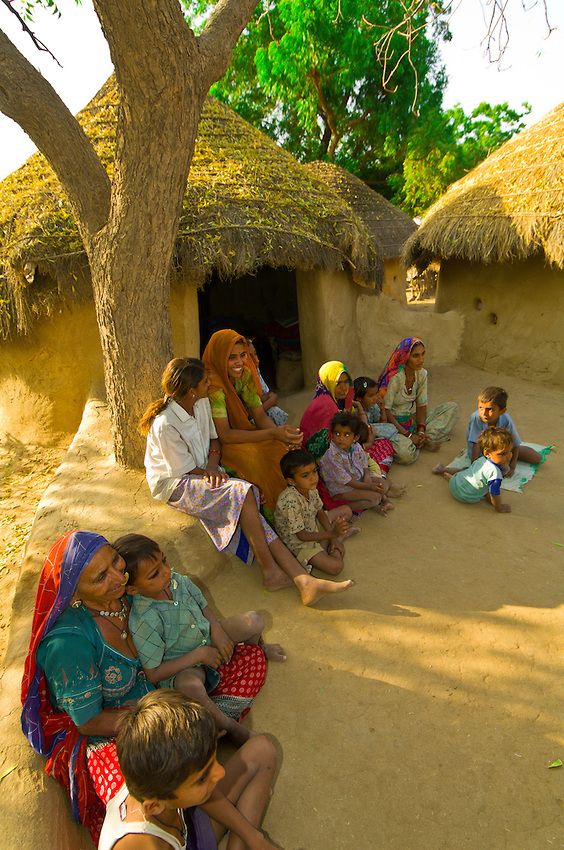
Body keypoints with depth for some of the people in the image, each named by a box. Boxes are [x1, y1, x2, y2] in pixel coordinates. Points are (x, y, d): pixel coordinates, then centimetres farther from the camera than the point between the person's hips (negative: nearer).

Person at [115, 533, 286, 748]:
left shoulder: (177, 580, -13)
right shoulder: (143, 621, -31)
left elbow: (204, 608, 6)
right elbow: (153, 675, -25)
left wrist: (216, 630, -14)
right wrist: (198, 655, -26)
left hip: (208, 640, 7)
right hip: (182, 668, -6)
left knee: (254, 621, -8)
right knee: (189, 685, -42)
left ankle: (260, 648, 30)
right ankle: (230, 726, -16)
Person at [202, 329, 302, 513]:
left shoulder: (245, 373, -4)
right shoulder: (213, 382, -26)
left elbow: (260, 416, -5)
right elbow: (224, 435, -28)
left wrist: (281, 432, -28)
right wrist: (272, 434, -34)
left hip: (242, 431, 7)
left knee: (284, 449, -15)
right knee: (255, 457, -33)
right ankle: (272, 517, -15)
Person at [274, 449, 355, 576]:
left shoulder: (311, 489, -10)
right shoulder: (290, 501, -34)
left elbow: (320, 513, 5)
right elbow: (302, 536, -28)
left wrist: (334, 537, -5)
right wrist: (332, 534, -34)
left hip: (313, 526, 8)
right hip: (298, 542, -8)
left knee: (346, 510, 13)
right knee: (336, 566, -26)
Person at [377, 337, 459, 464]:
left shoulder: (422, 374, -3)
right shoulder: (395, 377, -23)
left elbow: (422, 405, 1)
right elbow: (386, 411, -21)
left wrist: (421, 431, -14)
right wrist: (408, 435, -23)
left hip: (413, 419, 7)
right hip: (394, 422, -7)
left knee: (452, 407, 0)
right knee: (406, 454, -35)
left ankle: (428, 438, -13)